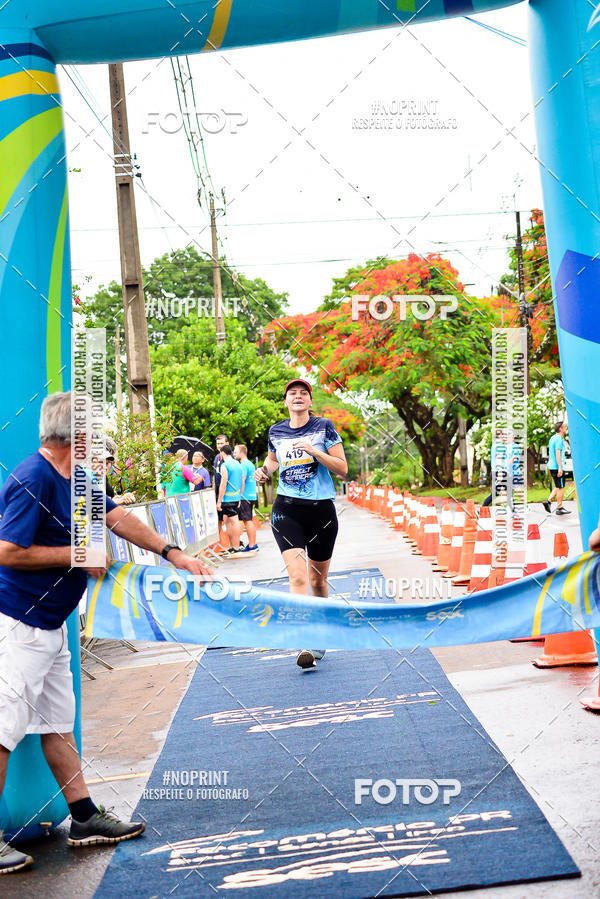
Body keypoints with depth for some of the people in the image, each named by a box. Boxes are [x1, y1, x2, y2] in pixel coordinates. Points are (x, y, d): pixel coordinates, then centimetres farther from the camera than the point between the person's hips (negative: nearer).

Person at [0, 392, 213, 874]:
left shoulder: (73, 477, 11)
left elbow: (118, 517, 18)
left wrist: (173, 554, 14)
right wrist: (78, 554, -14)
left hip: (50, 622, 10)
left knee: (58, 722, 15)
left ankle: (85, 817, 23)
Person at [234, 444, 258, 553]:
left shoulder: (243, 465, -12)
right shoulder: (251, 464, 17)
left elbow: (242, 482, -18)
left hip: (245, 497, -10)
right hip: (252, 496, 10)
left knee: (247, 521, -7)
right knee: (250, 520, 13)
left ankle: (252, 546, -7)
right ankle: (253, 544, 16)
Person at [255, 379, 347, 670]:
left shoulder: (323, 427, -1)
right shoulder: (276, 431, 7)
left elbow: (342, 468, -5)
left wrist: (314, 450, -17)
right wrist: (264, 471, 7)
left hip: (321, 509, 0)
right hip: (287, 509, 0)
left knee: (318, 578, 11)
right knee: (297, 575, -17)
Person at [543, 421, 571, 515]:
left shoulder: (553, 438, 15)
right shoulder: (559, 439, -14)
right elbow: (557, 453, -21)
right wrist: (560, 468, -24)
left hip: (552, 466, 9)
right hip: (557, 467, -9)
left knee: (558, 487, 17)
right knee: (560, 487, -2)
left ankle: (548, 501, 8)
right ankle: (559, 508, 2)